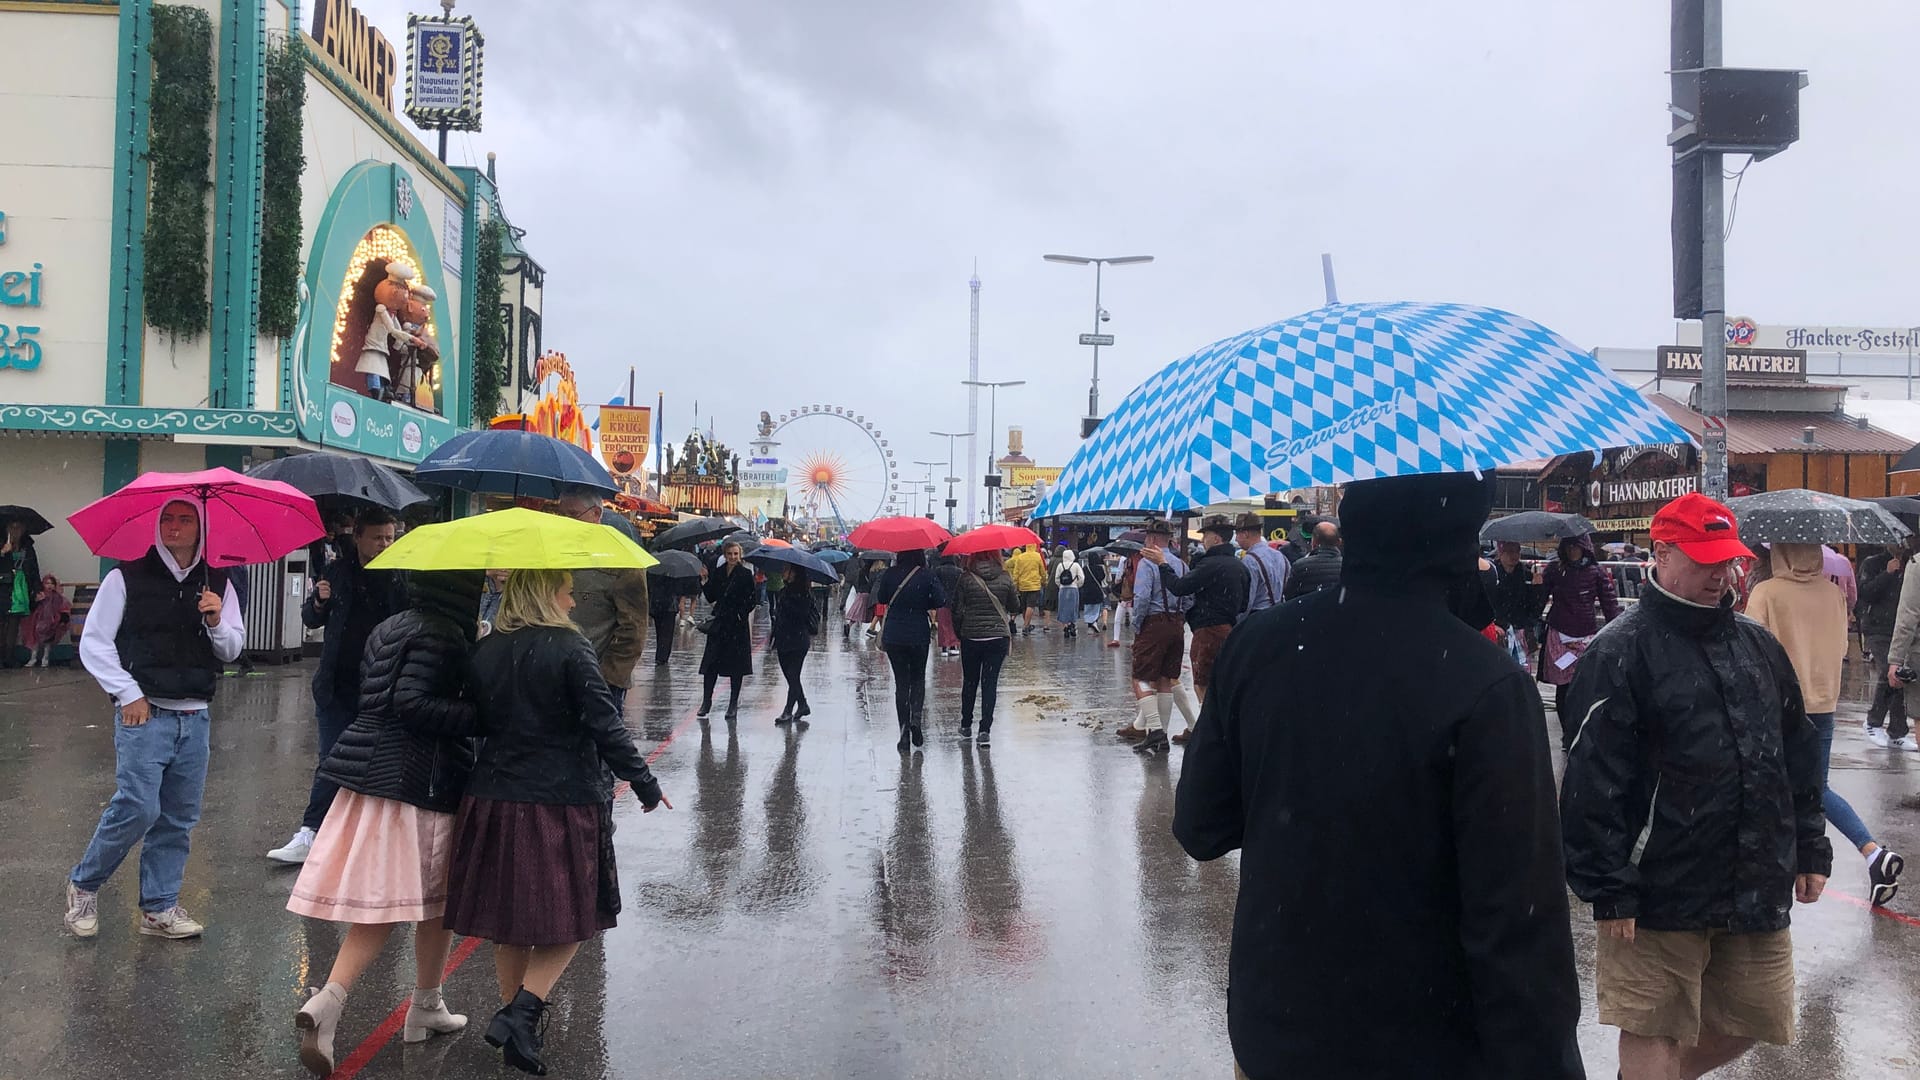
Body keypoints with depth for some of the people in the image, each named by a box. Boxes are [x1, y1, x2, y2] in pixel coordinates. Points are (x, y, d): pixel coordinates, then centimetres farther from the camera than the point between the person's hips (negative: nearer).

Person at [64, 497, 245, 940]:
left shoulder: (217, 584, 9)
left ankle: (160, 907, 19)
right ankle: (83, 885, 15)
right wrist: (128, 694, -7)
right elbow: (94, 642, 0)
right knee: (138, 807, -10)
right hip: (144, 712, -4)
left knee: (179, 816, 7)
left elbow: (233, 649, 11)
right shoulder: (127, 577, -1)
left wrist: (216, 622, -10)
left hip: (195, 717, 4)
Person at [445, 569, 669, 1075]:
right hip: (563, 801, -5)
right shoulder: (571, 650, -12)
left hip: (494, 798, 5)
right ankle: (524, 1009, -7)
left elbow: (477, 723, 12)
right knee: (568, 917, 8)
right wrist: (644, 782, -5)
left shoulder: (483, 652, 5)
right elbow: (605, 726, -14)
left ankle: (516, 1017, 25)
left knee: (510, 920, 17)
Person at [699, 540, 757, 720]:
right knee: (711, 663, 2)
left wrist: (742, 613, -15)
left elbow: (753, 599, -6)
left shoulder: (745, 574, -4)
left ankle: (733, 704, 11)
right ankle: (706, 700, 13)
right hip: (719, 622, 4)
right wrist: (705, 581, -4)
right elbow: (711, 598, 7)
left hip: (737, 624, -4)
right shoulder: (718, 573, 8)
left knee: (736, 665, 3)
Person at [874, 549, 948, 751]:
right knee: (918, 678, 17)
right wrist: (923, 604, 6)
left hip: (893, 636, 1)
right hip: (919, 636, -1)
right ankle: (916, 717, -6)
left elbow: (881, 599, 6)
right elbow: (941, 602, -11)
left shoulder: (890, 575, -4)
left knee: (901, 682, 9)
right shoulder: (927, 577, -8)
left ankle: (904, 731, 5)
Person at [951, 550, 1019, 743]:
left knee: (969, 681, 16)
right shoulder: (1004, 578, -4)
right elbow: (1015, 605, 8)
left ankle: (966, 726, 26)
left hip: (971, 637, 0)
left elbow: (958, 610, -5)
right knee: (990, 682, 3)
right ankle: (985, 730, -1)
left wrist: (958, 632, 9)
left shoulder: (966, 579, -8)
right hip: (999, 636, 0)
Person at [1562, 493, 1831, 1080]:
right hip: (1662, 895, -6)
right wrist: (1610, 891, -16)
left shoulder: (1759, 645, 10)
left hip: (1758, 892, 6)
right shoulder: (1621, 652, -12)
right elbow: (1593, 782, -15)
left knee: (1753, 1020, 16)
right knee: (1653, 1033, 4)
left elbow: (1798, 754, 18)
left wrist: (1810, 848, 14)